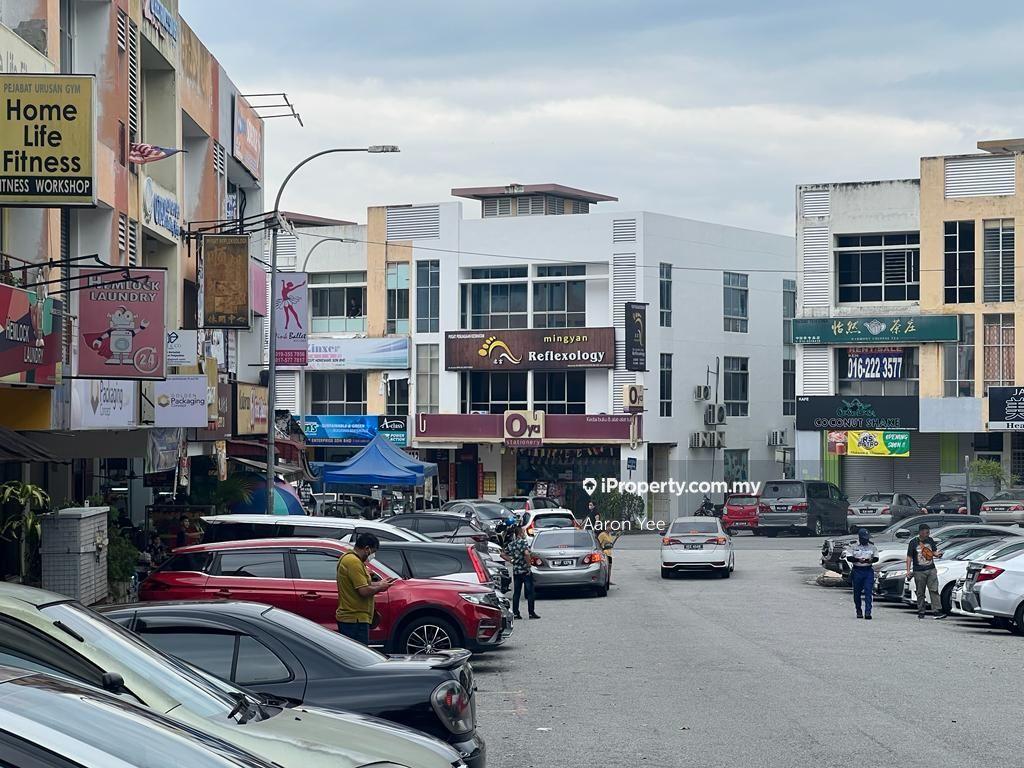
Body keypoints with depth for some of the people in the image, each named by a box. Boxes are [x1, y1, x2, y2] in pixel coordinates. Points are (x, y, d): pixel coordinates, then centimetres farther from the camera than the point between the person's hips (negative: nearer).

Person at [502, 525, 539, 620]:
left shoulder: (511, 544, 9)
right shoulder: (523, 542, -11)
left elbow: (502, 554, 12)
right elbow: (526, 553, -26)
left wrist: (510, 561, 12)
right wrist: (528, 564, -16)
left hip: (516, 571, 6)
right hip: (525, 571, -6)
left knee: (516, 593, 9)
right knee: (529, 593, 0)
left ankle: (515, 613, 8)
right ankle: (531, 613, 0)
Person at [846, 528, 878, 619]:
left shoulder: (872, 547, 9)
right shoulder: (854, 547, 4)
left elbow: (876, 558, 7)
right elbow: (849, 558, -5)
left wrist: (871, 560, -15)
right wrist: (858, 560, -21)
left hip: (868, 571, 0)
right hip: (857, 571, 0)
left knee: (868, 592, -10)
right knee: (857, 593, 6)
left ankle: (867, 612, -14)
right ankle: (858, 611, 21)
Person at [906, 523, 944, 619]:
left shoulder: (930, 540, 9)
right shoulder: (913, 542, -2)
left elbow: (934, 552, 17)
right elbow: (909, 557, 0)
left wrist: (937, 554, -8)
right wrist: (908, 571, -7)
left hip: (931, 570, 2)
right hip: (919, 571, -2)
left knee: (934, 590, -7)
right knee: (920, 593, 3)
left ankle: (937, 611, -11)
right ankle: (921, 612, 12)